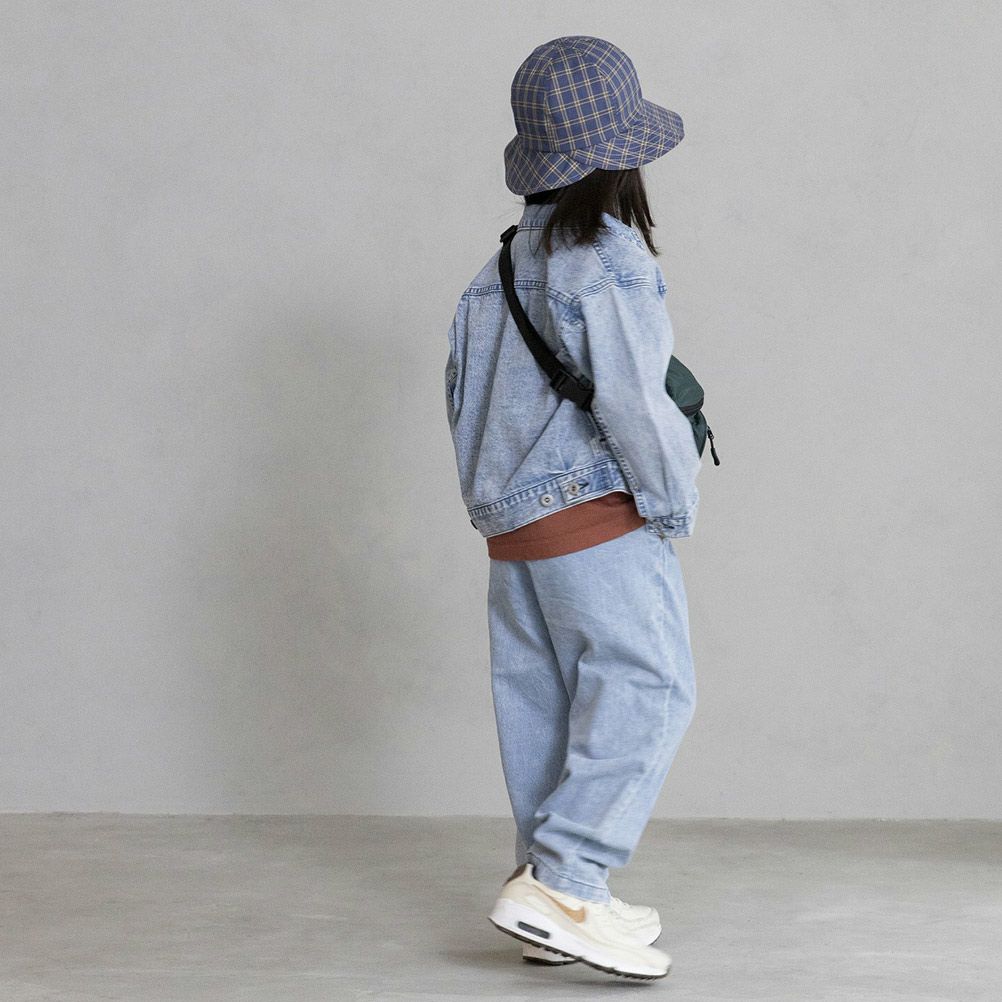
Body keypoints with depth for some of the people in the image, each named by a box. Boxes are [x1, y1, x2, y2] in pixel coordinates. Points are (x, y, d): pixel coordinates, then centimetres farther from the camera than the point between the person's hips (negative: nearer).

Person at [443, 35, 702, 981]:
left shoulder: (502, 265, 12)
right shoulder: (607, 258, -13)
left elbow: (461, 392, 15)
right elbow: (630, 398, -19)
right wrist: (674, 502, -8)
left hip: (513, 524, 9)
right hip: (597, 517, -9)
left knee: (545, 702, 11)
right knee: (647, 688, -9)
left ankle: (551, 892, 17)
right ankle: (560, 883, -16)